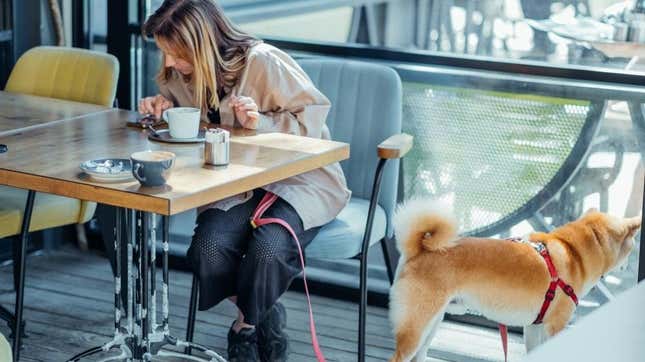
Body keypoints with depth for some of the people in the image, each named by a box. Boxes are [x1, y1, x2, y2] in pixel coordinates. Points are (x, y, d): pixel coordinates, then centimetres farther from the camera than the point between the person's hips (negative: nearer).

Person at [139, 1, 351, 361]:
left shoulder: (263, 63, -17)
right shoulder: (184, 73, 2)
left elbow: (312, 115, -11)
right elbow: (177, 98, 25)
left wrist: (263, 123, -27)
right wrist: (163, 103, 1)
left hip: (300, 179, -5)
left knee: (267, 250, -34)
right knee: (209, 248, -26)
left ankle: (247, 323, 0)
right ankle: (264, 318, 3)